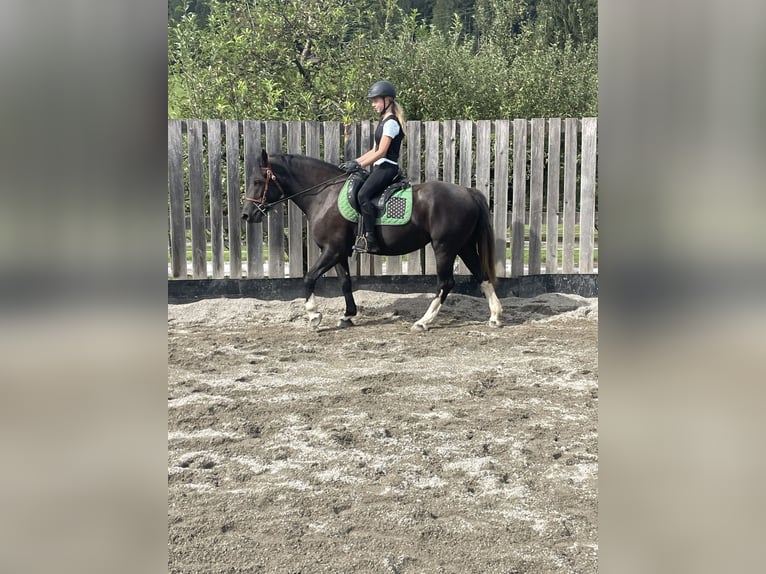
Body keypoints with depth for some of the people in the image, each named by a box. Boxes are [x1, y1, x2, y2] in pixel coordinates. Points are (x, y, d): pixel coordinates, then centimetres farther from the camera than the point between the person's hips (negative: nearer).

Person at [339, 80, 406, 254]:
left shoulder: (391, 122, -10)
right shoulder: (384, 121, 20)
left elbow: (381, 152, -17)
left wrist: (359, 165, -17)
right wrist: (355, 162, 15)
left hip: (387, 167, -11)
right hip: (380, 167, 11)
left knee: (363, 194, -27)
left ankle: (370, 240, -29)